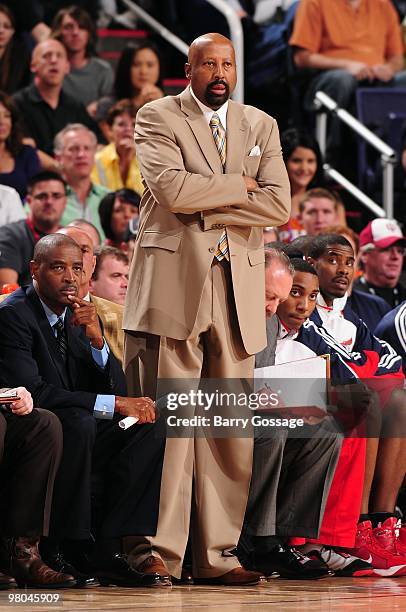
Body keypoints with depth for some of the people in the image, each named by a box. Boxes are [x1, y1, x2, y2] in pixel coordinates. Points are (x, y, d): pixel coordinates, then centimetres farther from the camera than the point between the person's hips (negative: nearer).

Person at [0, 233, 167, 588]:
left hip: (75, 438, 8)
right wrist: (114, 404, -23)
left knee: (149, 426, -9)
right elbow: (33, 392, -24)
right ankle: (58, 547, -22)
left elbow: (116, 389, 5)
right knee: (77, 422, -34)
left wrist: (96, 339, -14)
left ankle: (108, 551, -15)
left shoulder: (83, 316, 9)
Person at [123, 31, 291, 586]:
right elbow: (171, 188, -12)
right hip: (172, 285, -4)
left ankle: (216, 555, 6)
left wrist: (205, 204, -5)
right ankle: (158, 552, -4)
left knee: (231, 430, 1)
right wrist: (239, 186, -2)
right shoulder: (157, 118, 5)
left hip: (237, 291, 4)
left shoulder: (261, 126, 16)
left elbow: (279, 205, 2)